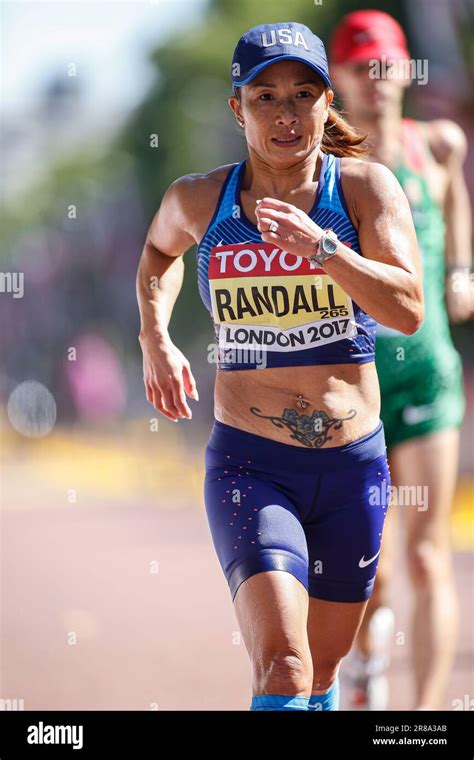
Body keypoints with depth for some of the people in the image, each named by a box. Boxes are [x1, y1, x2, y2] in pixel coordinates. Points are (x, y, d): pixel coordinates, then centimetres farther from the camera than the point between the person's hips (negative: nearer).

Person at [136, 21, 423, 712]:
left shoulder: (365, 187, -3)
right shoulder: (199, 199, 1)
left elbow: (409, 310, -16)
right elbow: (161, 249, 26)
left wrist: (318, 245, -26)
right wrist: (155, 338, 14)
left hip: (352, 468, 2)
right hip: (249, 466, -2)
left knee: (322, 667, 16)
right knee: (281, 666, -21)